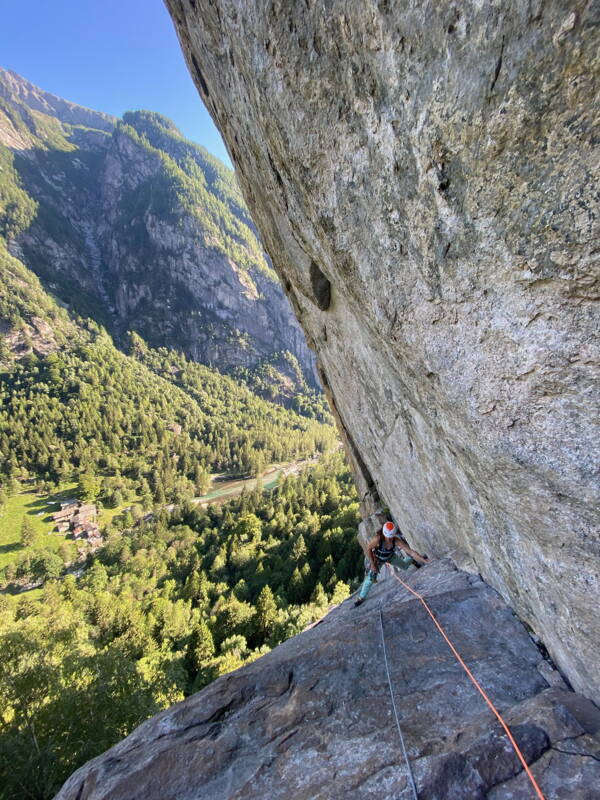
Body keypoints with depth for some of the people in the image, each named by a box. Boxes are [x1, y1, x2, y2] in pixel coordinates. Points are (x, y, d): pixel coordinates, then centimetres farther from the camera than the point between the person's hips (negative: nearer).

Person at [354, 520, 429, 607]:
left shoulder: (397, 540, -37)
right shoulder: (378, 539, -43)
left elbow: (411, 551, -33)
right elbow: (368, 549, -25)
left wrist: (424, 560, -36)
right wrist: (372, 564, -20)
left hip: (390, 556, 2)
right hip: (377, 559, -2)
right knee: (370, 577, -8)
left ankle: (414, 559, 49)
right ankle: (362, 597, 14)